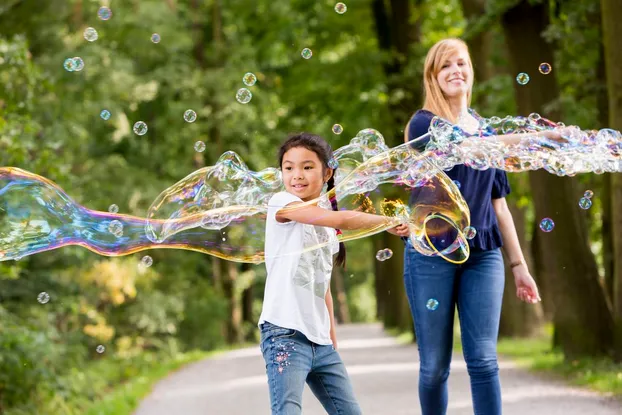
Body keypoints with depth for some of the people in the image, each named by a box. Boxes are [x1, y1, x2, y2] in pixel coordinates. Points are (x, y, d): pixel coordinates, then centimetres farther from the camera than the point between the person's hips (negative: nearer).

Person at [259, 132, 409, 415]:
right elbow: (343, 219, -20)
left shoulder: (326, 226, 17)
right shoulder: (282, 203, -6)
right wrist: (389, 222, -7)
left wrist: (332, 339, 19)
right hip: (285, 335, -8)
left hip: (320, 341, 8)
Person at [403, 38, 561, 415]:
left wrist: (519, 264, 15)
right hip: (432, 253, -3)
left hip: (483, 254, 4)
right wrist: (538, 137, -31)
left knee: (483, 360, -6)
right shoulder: (423, 124, -1)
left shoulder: (487, 130, 16)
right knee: (435, 366, 0)